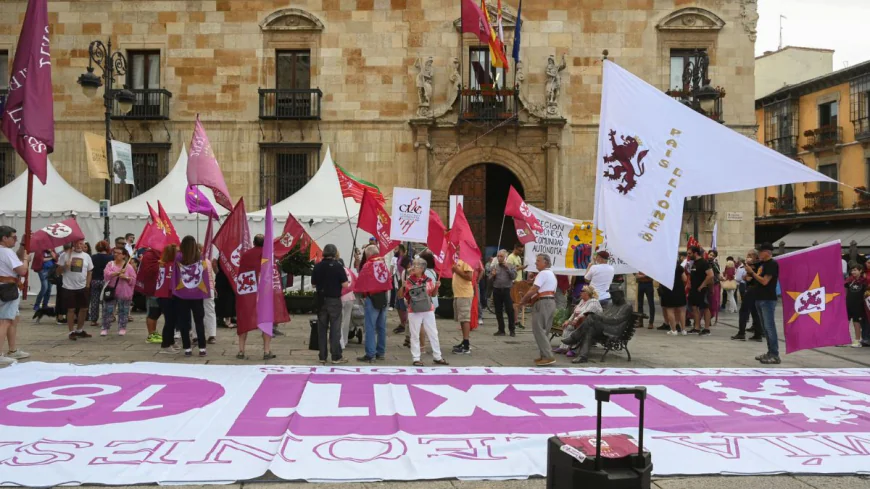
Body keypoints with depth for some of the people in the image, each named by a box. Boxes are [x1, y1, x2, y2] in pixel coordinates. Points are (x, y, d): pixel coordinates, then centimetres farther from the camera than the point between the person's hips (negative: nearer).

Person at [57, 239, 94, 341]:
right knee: (71, 309, 0)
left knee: (84, 308, 8)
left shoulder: (86, 256, 6)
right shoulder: (65, 255, -4)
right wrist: (65, 266, -20)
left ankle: (79, 330, 24)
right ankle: (72, 332, 8)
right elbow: (58, 271, 0)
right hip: (69, 287, -4)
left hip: (83, 287, 4)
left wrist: (87, 285, 4)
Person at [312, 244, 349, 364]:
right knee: (335, 329, 2)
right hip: (334, 300, -3)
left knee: (322, 329, 9)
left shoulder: (317, 266, 1)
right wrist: (345, 276, 6)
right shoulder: (338, 266, -10)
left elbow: (313, 284, 6)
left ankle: (323, 356, 11)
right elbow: (345, 284, -13)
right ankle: (336, 356, 3)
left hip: (321, 300, 3)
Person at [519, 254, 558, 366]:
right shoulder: (551, 274, 22)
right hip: (550, 302, 10)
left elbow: (533, 290, -17)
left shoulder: (543, 273, -12)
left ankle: (548, 357, -12)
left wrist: (523, 301, -6)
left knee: (538, 330, -8)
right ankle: (546, 355, 13)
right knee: (544, 330, 13)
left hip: (543, 303, -10)